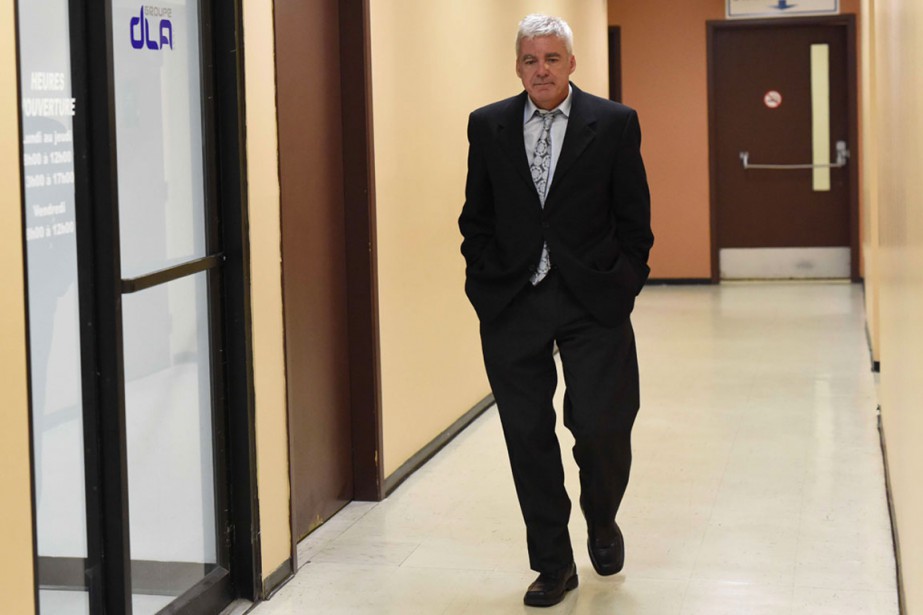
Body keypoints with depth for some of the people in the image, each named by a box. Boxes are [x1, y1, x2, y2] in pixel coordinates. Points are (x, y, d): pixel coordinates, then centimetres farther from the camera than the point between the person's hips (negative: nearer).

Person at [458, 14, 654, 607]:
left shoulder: (615, 123, 1)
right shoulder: (488, 126, 7)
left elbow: (634, 219, 3)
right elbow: (476, 218, 11)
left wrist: (622, 286, -4)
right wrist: (486, 283, 2)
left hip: (592, 301, -2)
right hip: (512, 305, 2)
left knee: (601, 425, -7)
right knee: (528, 435, 5)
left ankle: (602, 522, 26)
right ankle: (553, 564, 18)